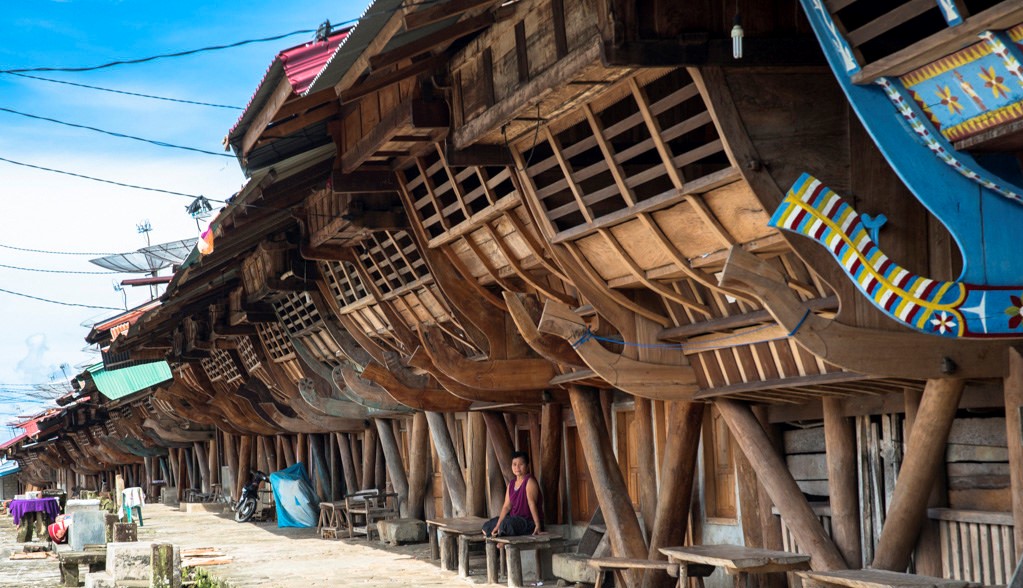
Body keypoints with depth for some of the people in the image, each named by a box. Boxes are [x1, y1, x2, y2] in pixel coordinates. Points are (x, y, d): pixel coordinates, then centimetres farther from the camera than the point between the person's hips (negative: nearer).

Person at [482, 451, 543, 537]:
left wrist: (537, 525, -29)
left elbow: (532, 504, -23)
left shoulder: (529, 481, -12)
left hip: (529, 520, -9)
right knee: (487, 526, 7)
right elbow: (506, 506, 6)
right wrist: (497, 526, -4)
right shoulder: (511, 484, 12)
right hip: (515, 518, 9)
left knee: (507, 523, -35)